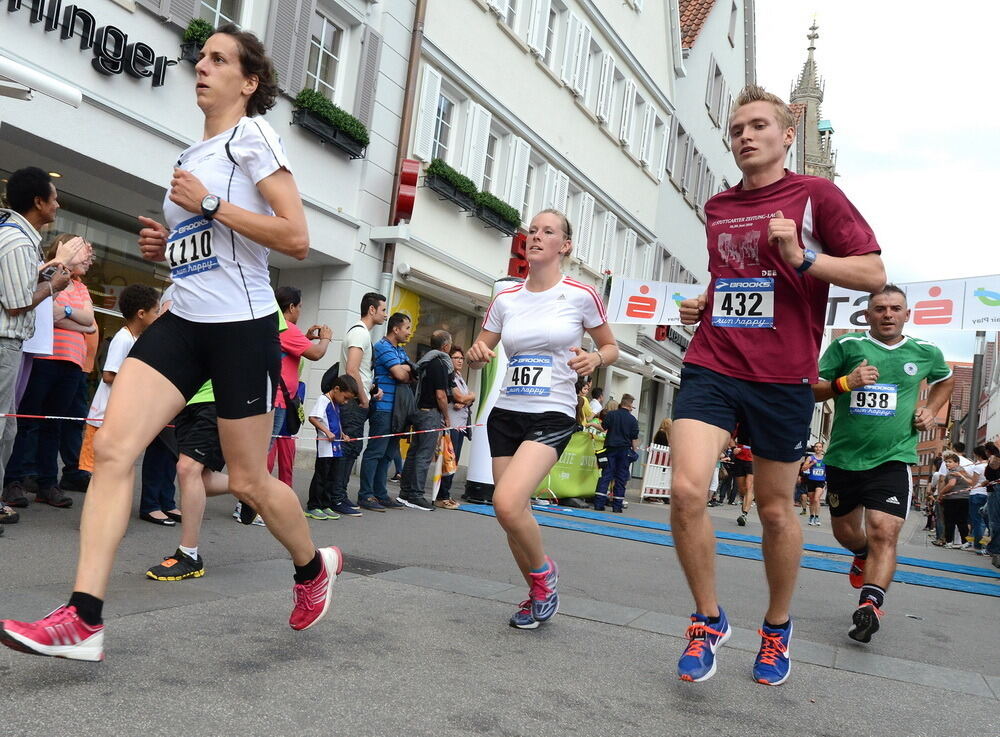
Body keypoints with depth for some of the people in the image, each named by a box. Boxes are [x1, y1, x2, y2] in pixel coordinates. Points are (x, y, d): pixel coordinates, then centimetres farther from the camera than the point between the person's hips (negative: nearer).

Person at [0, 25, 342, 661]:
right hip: (183, 322, 7)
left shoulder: (251, 135, -4)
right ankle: (83, 621, -7)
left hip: (242, 327, -7)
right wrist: (166, 246, 10)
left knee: (248, 481, 2)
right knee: (113, 449, -9)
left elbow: (296, 238, -16)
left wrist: (208, 204, -15)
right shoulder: (192, 155, 19)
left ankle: (316, 567, 30)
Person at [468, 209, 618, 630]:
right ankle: (538, 595, 30)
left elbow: (611, 347, 8)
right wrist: (475, 354, -10)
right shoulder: (505, 300, 7)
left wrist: (595, 359, -14)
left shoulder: (581, 295, -3)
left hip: (553, 416, -5)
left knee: (507, 503, -24)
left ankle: (543, 571, 6)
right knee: (514, 514, 5)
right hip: (506, 413, 5)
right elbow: (476, 357, 14)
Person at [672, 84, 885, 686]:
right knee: (687, 490, -15)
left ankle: (778, 628, 32)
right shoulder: (716, 208, 16)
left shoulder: (816, 195, 2)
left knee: (775, 509, 8)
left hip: (782, 376, -3)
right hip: (711, 364, 3)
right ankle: (709, 620, 7)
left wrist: (802, 256, -18)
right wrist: (701, 305, 12)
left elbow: (874, 274, -4)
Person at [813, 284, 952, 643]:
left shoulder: (926, 352, 5)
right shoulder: (846, 345, -3)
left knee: (884, 533, -17)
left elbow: (945, 380, 28)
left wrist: (930, 410, 10)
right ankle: (864, 556, 48)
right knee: (845, 533, 15)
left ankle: (870, 606, -17)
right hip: (843, 457, 1)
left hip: (893, 459, 0)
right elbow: (812, 389, -3)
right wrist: (846, 382, -21)